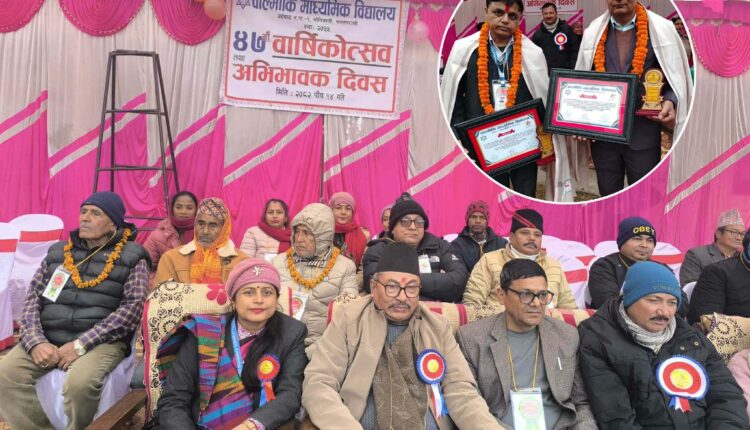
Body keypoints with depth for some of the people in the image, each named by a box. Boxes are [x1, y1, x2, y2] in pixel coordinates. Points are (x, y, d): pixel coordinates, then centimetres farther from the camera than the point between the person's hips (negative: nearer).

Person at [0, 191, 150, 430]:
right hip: (48, 338, 4)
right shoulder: (58, 252, 17)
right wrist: (35, 341, -8)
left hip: (101, 341, -4)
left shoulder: (131, 257, 3)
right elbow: (32, 298, 12)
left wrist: (81, 344, -15)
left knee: (80, 382, -32)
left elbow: (133, 306, -8)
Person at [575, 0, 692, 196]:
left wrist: (669, 102, -17)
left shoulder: (662, 30, -1)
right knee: (608, 196, 13)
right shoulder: (592, 33, 6)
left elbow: (676, 77, 3)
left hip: (644, 133, -2)